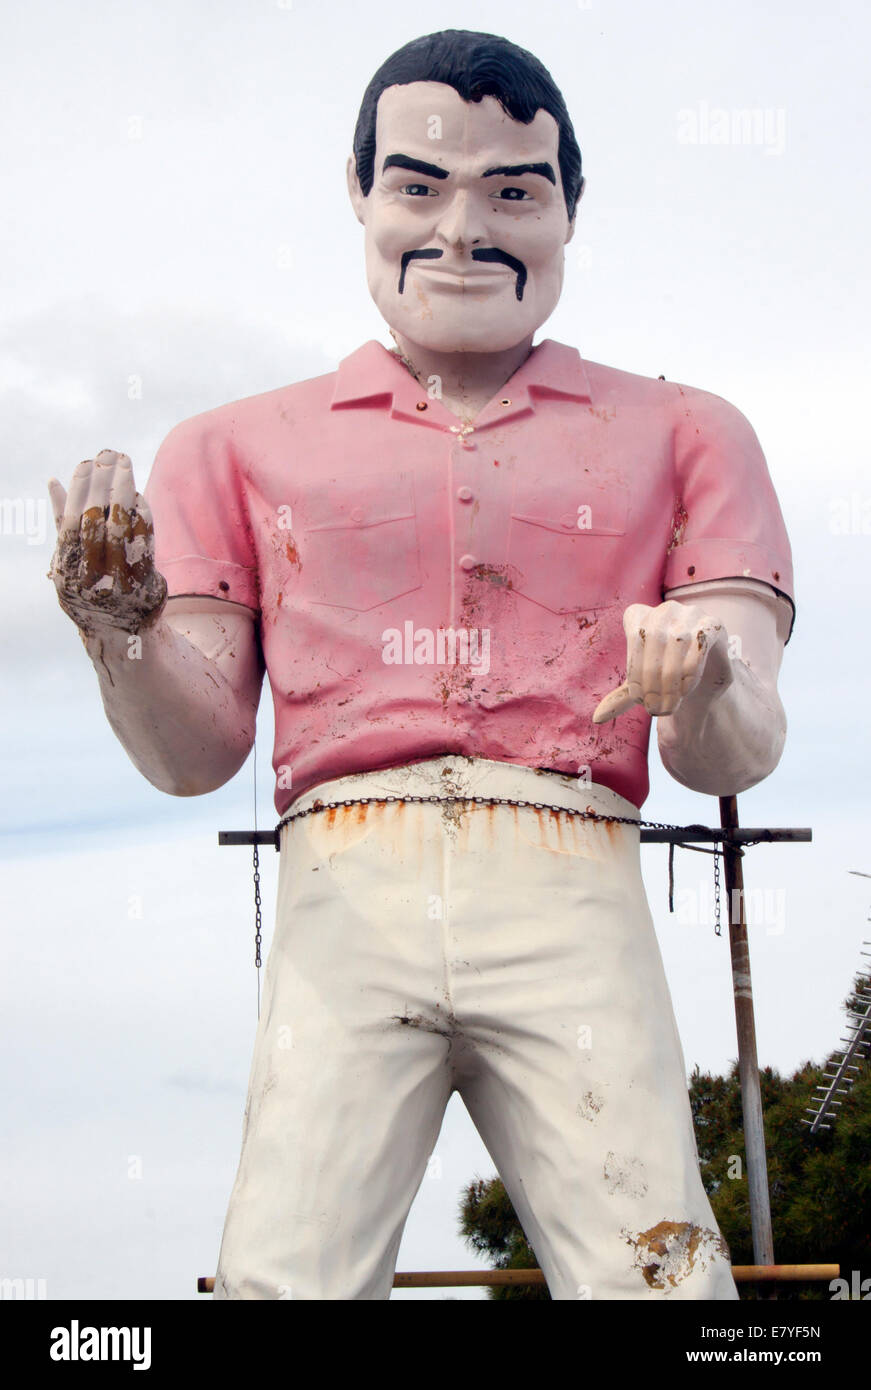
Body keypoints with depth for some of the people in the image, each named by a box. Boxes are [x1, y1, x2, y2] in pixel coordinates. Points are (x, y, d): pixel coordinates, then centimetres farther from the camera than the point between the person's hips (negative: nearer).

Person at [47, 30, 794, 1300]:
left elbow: (740, 754, 8)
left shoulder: (679, 435, 18)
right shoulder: (243, 447, 19)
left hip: (572, 905, 0)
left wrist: (706, 695, -15)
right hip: (346, 896, 0)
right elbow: (198, 752, 12)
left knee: (654, 1276, -14)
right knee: (285, 1275, -14)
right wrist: (121, 633, -9)